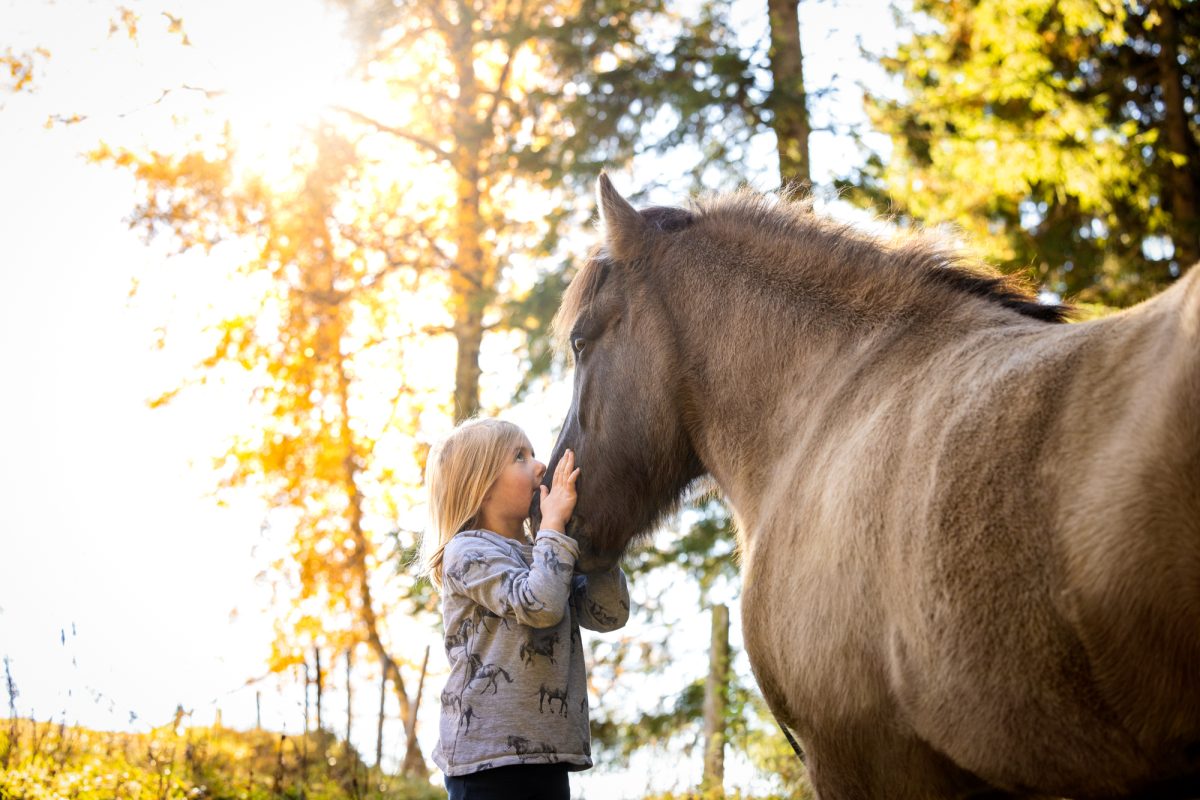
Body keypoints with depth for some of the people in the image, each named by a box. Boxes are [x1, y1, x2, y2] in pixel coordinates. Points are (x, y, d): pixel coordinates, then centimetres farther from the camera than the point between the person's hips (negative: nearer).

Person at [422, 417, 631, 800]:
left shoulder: (540, 559, 19)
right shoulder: (467, 552, -6)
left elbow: (610, 613, 9)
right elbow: (541, 605, -21)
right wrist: (554, 524, -10)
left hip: (548, 755, 8)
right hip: (488, 754, -8)